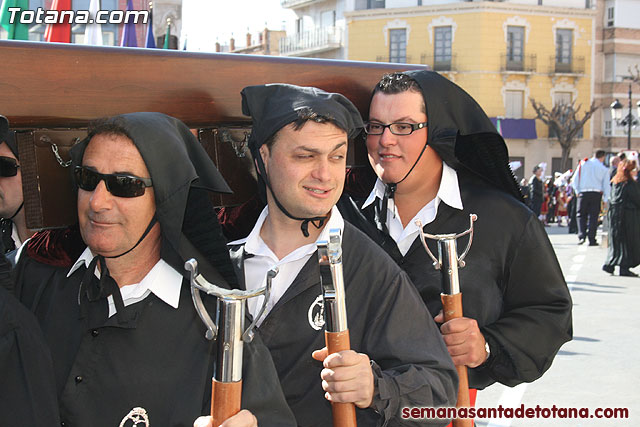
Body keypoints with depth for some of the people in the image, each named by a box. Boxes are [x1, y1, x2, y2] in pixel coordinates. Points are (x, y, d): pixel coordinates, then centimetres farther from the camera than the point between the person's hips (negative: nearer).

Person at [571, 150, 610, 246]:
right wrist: (605, 199, 10)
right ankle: (591, 239, 2)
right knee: (593, 216, 4)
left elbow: (575, 180, 4)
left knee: (581, 215, 10)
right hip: (596, 194, -1)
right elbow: (606, 185, 4)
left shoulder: (583, 164, 5)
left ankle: (582, 236, -6)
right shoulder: (604, 169, 3)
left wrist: (577, 191, 14)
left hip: (583, 193, 1)